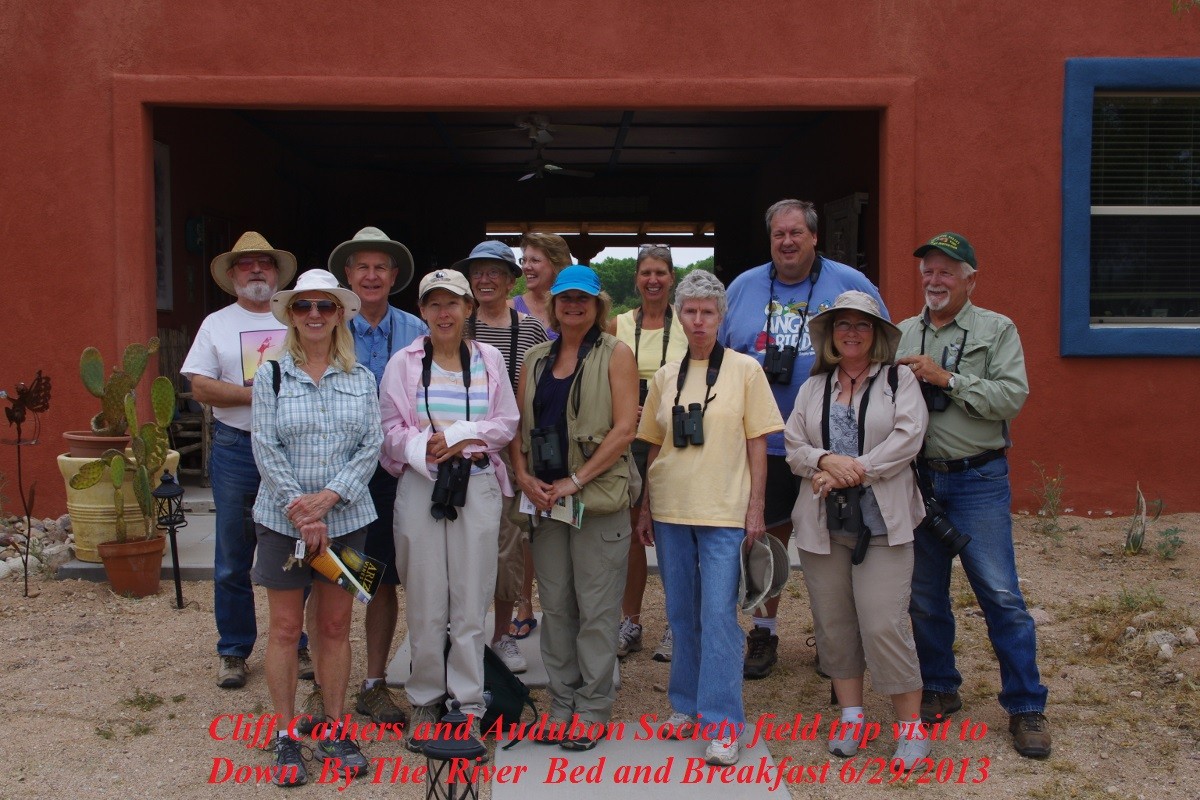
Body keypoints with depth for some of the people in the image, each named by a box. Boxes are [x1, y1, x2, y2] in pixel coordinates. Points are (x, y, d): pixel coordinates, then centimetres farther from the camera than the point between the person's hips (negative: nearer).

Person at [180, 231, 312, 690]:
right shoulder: (217, 324, 8)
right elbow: (200, 386, -3)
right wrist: (258, 394, -13)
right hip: (235, 450, 0)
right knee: (232, 561, 6)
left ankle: (296, 647, 18)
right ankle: (233, 651, 19)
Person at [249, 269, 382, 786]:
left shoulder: (361, 377, 6)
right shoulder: (271, 375, 1)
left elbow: (371, 445, -1)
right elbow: (265, 448, -5)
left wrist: (329, 497, -14)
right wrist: (299, 510, -14)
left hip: (346, 517, 2)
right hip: (282, 519, -1)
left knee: (336, 626, 9)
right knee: (285, 628, 4)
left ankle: (334, 730, 20)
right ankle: (286, 738, 15)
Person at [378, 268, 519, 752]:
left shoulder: (489, 359, 8)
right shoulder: (403, 363, 5)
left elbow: (507, 423, 5)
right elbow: (391, 429, 1)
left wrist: (461, 436, -10)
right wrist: (426, 448, -16)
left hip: (477, 485, 1)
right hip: (419, 486, 0)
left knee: (471, 597, 2)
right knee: (424, 599, 3)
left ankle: (468, 701, 13)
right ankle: (425, 700, 17)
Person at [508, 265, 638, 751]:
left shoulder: (615, 355, 0)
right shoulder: (536, 360, 15)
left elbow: (624, 429, -9)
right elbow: (518, 424, 13)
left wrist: (575, 480, -12)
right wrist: (523, 475, -4)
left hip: (598, 498, -4)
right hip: (543, 497, 5)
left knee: (596, 608, 0)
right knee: (554, 605, 10)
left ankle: (592, 707, 13)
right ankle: (562, 701, 23)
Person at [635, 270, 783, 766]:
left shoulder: (745, 370, -1)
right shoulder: (665, 377, 9)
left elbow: (757, 444, -1)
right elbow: (654, 446, 13)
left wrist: (756, 508, -6)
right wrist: (645, 508, 11)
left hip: (724, 512, -4)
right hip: (670, 511, 4)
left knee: (718, 616, -6)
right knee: (681, 613, 12)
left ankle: (722, 724, 0)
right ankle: (687, 705, 26)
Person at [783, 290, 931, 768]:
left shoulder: (899, 381, 5)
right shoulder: (813, 387, 15)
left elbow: (907, 439, -8)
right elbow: (793, 447, 8)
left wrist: (851, 472, -13)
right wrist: (827, 461, -13)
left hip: (882, 522, -4)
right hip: (821, 522, 4)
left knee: (884, 623, -10)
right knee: (833, 621, 8)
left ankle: (911, 725, 3)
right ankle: (851, 715, 22)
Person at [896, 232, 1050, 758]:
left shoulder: (997, 330, 2)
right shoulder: (901, 335, 13)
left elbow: (1012, 397, -11)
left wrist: (946, 378, -15)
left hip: (977, 480, -4)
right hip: (916, 479, 4)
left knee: (1000, 595, -4)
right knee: (925, 594, 10)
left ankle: (1025, 707, 8)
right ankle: (940, 690, 27)